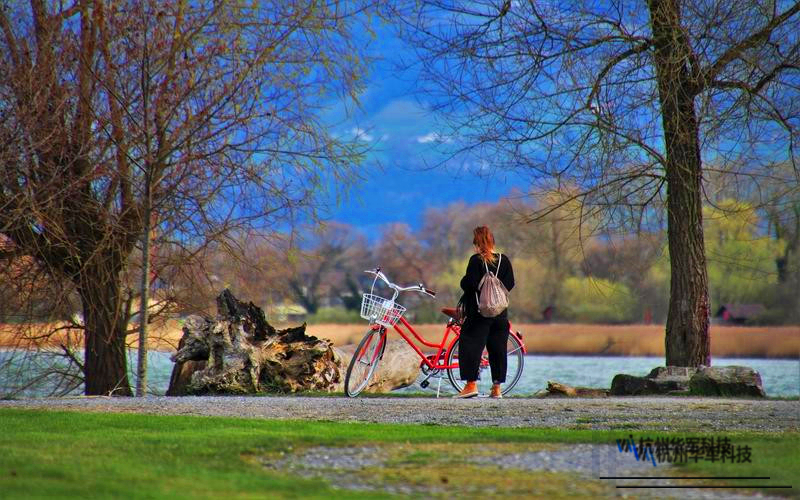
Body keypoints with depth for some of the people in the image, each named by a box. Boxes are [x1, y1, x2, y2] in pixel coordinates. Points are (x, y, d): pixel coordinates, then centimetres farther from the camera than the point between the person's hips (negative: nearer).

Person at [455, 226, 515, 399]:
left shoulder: (476, 260, -11)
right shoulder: (504, 260, 4)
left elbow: (469, 284, -16)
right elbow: (510, 284, 5)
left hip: (478, 311, -5)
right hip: (500, 313, 5)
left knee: (471, 346, 1)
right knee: (497, 349, 9)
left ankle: (471, 384, -6)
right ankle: (497, 387, 10)